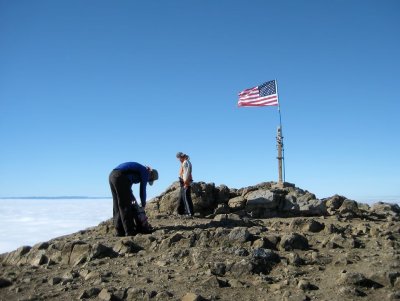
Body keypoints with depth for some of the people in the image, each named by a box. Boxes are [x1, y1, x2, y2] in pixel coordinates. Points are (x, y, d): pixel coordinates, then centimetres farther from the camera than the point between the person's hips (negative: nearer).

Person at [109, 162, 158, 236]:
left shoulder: (139, 170, 29)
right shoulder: (145, 172, 4)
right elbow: (142, 190, 4)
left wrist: (131, 195, 24)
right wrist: (143, 205, 14)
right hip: (120, 177, -9)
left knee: (117, 207, 11)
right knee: (125, 206, -5)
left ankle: (119, 232, 13)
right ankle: (130, 232, -4)